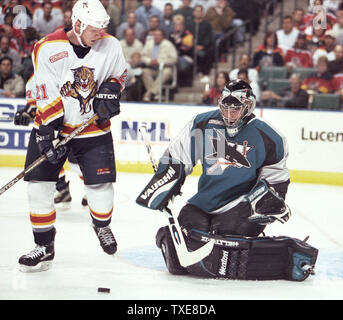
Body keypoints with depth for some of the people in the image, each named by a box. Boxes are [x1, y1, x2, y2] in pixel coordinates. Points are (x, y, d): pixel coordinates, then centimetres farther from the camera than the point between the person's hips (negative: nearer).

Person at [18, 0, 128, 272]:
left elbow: (119, 74, 13)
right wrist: (48, 132, -21)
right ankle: (44, 246, 7)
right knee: (39, 183, -6)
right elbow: (46, 95, -16)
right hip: (52, 126, -1)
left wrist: (110, 92, -8)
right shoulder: (48, 49, -16)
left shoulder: (110, 46, -6)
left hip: (93, 126, 1)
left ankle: (102, 225, 31)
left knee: (101, 183, -3)